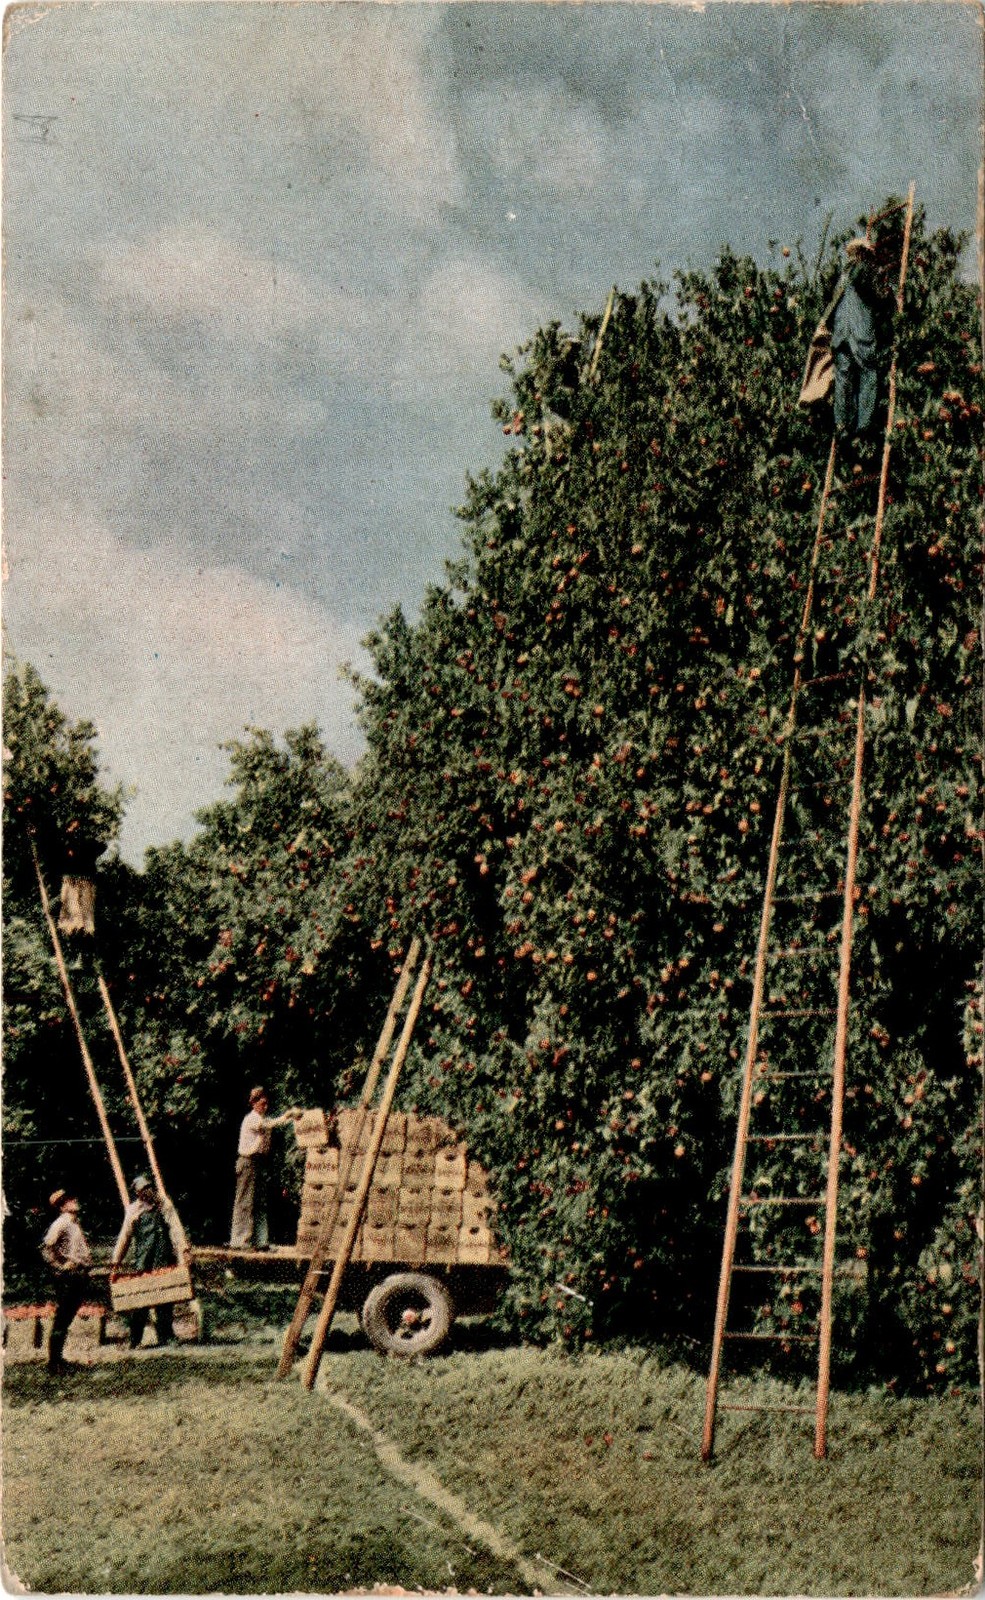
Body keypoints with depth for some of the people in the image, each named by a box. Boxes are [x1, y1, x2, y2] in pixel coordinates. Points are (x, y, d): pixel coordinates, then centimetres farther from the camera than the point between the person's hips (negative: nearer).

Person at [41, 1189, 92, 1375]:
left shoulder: (74, 1224, 18)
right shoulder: (61, 1223, -10)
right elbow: (46, 1246, -21)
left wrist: (86, 1265, 17)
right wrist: (59, 1267, -17)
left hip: (79, 1278, 9)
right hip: (67, 1278, -9)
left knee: (66, 1321, 14)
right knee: (60, 1322, -5)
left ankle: (57, 1360, 21)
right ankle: (54, 1364, -2)